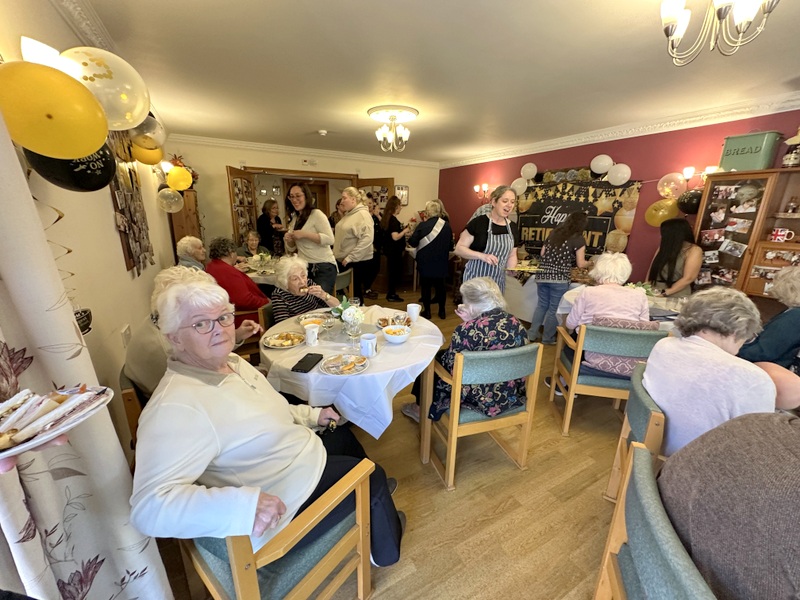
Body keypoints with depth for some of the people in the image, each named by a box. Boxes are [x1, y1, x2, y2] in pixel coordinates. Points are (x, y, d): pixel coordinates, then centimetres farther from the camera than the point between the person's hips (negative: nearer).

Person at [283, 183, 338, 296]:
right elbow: (292, 248, 18)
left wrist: (304, 234, -21)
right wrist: (289, 240, -4)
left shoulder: (317, 214, -9)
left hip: (323, 267, -7)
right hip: (304, 268, 7)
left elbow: (330, 239, -20)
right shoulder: (295, 218, 13)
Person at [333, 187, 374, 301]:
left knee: (355, 290, 2)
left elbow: (367, 239, -25)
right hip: (343, 260, 9)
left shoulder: (363, 215, -14)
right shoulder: (348, 214, 14)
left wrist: (350, 257, -24)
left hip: (357, 261, -8)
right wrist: (336, 253, 14)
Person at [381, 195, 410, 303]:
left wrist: (403, 229, 12)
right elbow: (395, 237, -27)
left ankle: (391, 293, 26)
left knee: (392, 271, 16)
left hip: (390, 249, 9)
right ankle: (391, 295, 11)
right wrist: (405, 230, -13)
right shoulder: (393, 220, -20)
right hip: (394, 250, -9)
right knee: (395, 271, 1)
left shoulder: (388, 218, 8)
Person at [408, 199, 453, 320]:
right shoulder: (447, 226, -5)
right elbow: (450, 246, 5)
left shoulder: (422, 225, -13)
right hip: (441, 263, 3)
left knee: (426, 287, 10)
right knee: (440, 286, 15)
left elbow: (412, 243, -7)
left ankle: (427, 311, 17)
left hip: (425, 262, -2)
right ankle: (442, 311, 23)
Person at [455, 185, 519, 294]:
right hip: (476, 279, -5)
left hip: (498, 281, 5)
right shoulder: (479, 222, -11)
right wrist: (482, 256, -24)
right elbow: (459, 248, -10)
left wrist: (511, 270, -6)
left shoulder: (512, 228, 6)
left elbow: (512, 255, 15)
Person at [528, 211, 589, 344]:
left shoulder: (554, 233, 13)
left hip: (542, 275, 5)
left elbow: (542, 253, 15)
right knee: (554, 309, 7)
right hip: (559, 278, -5)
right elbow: (580, 264, -1)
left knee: (542, 305, 17)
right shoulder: (578, 239, -2)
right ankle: (547, 338, 17)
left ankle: (532, 334, 20)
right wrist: (589, 263, 20)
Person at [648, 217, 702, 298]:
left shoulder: (694, 250, -1)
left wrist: (665, 293, -13)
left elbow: (688, 278, -8)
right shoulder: (665, 247, 13)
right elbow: (653, 268, 10)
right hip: (654, 292, 4)